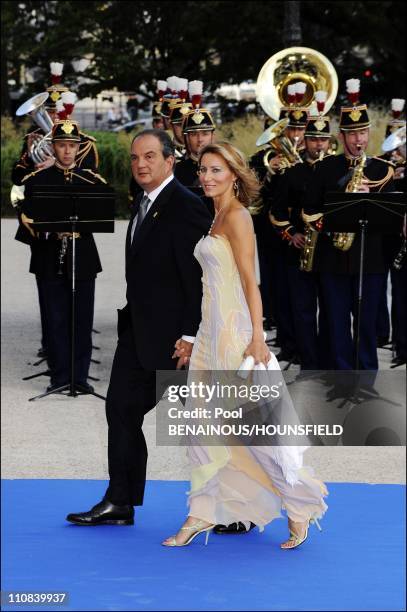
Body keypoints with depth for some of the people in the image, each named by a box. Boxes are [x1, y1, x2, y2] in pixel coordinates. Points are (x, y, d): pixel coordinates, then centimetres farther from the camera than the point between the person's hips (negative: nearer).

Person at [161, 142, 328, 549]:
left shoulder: (237, 217, -11)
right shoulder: (219, 218, 15)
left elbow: (250, 281, -16)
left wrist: (257, 338, -22)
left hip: (232, 331, -9)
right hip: (211, 331, 9)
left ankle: (299, 506, 4)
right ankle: (202, 513, 12)